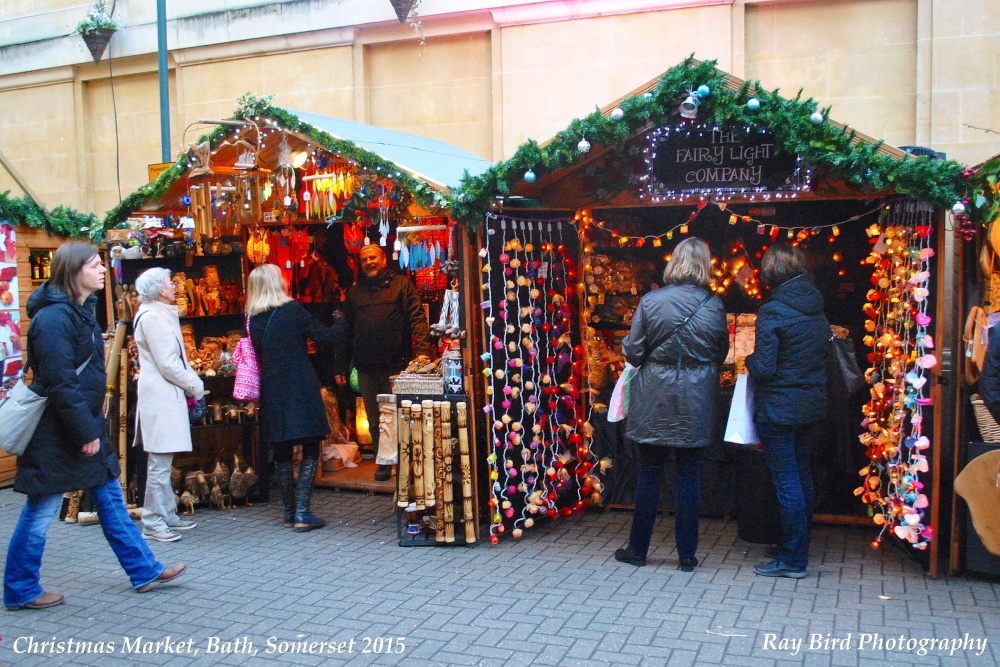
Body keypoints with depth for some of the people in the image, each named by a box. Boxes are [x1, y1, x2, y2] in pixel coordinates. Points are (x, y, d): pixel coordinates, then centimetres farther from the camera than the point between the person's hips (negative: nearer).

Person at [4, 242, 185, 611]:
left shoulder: (82, 311, 12)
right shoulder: (54, 318, -19)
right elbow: (60, 383, -23)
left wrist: (94, 424, 17)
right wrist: (86, 431, -21)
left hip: (85, 422, 10)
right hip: (56, 432, -10)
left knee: (110, 497, 13)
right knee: (41, 511, 4)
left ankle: (144, 571, 21)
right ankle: (20, 590, 20)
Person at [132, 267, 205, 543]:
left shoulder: (163, 314, 17)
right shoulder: (151, 317, -14)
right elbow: (167, 364, -17)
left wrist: (193, 381, 9)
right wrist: (195, 386, -7)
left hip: (168, 395, 10)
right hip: (159, 397, -10)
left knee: (163, 461, 15)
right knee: (160, 463, -7)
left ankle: (167, 515, 22)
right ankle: (153, 524, -1)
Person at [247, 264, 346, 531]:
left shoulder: (253, 319, 4)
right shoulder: (292, 310, -9)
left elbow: (258, 355, 14)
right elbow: (325, 337, -4)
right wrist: (339, 325, 14)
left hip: (272, 393, 5)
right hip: (300, 390, -5)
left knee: (282, 453, 13)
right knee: (310, 451, 2)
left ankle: (289, 512, 18)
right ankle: (302, 512, -3)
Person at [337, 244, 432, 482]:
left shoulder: (400, 284, 5)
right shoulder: (354, 293, 16)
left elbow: (417, 318, -3)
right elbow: (345, 331, 18)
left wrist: (422, 350, -18)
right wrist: (341, 367, 13)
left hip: (396, 364, -4)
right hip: (366, 367, 4)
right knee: (375, 418, 8)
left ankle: (385, 460, 7)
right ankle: (384, 462, 17)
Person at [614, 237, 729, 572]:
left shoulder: (651, 301, -10)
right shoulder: (714, 305, -5)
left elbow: (633, 352, -6)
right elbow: (721, 354, 6)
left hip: (655, 402, -1)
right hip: (696, 405, 1)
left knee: (649, 474, 10)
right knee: (690, 475, 10)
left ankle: (637, 548, 20)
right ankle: (687, 554, 17)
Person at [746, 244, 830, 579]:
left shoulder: (772, 312, -16)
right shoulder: (818, 311, 6)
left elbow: (763, 369, -18)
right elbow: (823, 356, 14)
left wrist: (750, 360, 2)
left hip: (779, 409, -7)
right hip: (813, 406, 8)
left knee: (787, 482, -2)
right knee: (803, 476, 17)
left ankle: (792, 560, 5)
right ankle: (800, 548, 30)